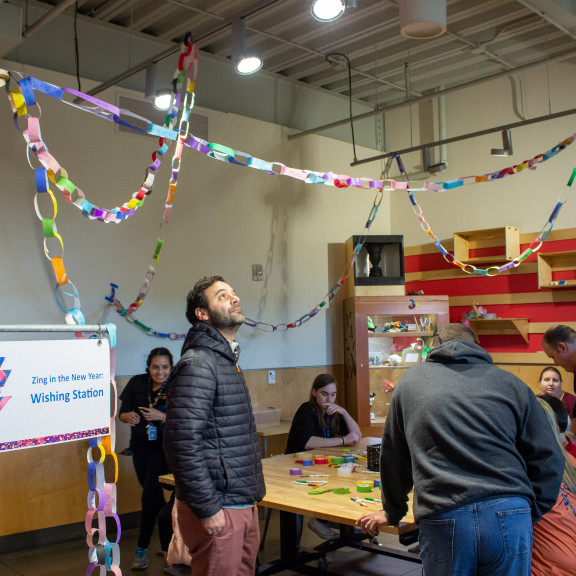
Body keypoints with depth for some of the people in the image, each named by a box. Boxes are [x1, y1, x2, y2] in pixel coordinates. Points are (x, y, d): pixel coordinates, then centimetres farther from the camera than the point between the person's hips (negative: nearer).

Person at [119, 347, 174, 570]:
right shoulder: (136, 383, -4)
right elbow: (122, 413, 2)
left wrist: (162, 416, -29)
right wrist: (129, 416, -20)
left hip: (163, 449, -4)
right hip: (140, 448, 4)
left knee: (149, 497, -9)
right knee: (155, 496, 16)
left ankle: (142, 548, 6)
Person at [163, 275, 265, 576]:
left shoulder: (229, 362, 15)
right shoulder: (197, 364, -16)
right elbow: (183, 443, -23)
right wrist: (208, 508, -20)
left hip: (244, 506, 9)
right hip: (219, 511, -9)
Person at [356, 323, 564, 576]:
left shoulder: (411, 380, 16)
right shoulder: (511, 383, 14)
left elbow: (393, 458, 23)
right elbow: (549, 459, 11)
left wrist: (392, 513, 35)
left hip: (443, 521, 0)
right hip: (509, 517, 1)